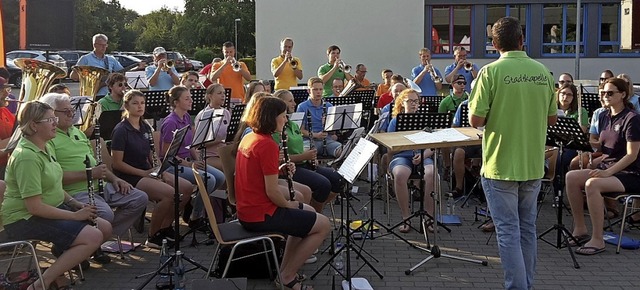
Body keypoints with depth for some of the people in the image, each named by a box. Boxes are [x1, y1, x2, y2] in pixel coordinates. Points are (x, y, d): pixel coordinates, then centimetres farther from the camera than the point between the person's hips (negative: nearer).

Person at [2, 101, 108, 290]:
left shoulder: (45, 148, 8)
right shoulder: (26, 156, -23)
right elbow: (34, 207, -26)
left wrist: (73, 202, 5)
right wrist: (74, 215, -19)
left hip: (53, 208, 10)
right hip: (24, 219, -10)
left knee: (105, 228, 4)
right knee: (93, 237, -23)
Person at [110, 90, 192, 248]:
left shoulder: (145, 128, 12)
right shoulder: (121, 130, -12)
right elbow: (117, 163, -14)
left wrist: (161, 171, -1)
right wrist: (144, 173, -18)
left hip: (147, 172, 8)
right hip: (129, 177, -8)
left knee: (187, 187, -8)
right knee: (169, 193, -28)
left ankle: (165, 226, 6)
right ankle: (153, 236, -10)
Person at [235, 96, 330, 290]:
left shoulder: (249, 137, 7)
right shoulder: (268, 144, -21)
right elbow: (272, 192, -22)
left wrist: (279, 171, 2)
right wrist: (288, 205, -3)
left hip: (248, 209, 10)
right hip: (261, 215, -10)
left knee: (308, 212, 27)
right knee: (323, 225, -1)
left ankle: (285, 268, 26)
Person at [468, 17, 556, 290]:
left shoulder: (491, 72, -13)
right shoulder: (542, 72, 2)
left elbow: (476, 120, -13)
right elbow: (552, 118, 10)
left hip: (501, 165, -5)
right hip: (533, 165, 5)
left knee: (508, 231, 2)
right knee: (527, 228, 17)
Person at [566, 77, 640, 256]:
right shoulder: (604, 116, 11)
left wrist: (608, 172, -26)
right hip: (607, 167, 8)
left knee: (592, 184, -33)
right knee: (571, 177, -14)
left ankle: (598, 240, -25)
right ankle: (579, 229, -5)